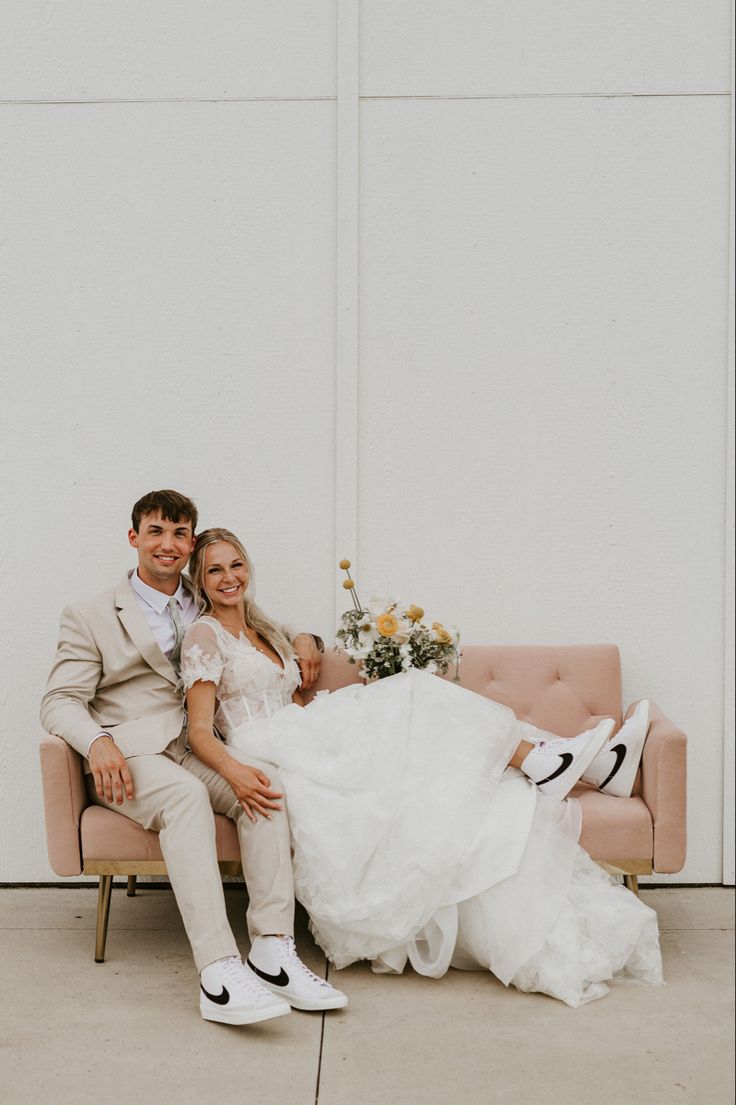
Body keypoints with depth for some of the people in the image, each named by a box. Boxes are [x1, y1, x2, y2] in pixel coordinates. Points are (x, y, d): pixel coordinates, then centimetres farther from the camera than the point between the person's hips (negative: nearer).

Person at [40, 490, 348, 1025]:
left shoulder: (208, 608, 21)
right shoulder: (91, 618, 9)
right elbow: (61, 701, 1)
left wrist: (301, 639, 10)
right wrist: (97, 742, -22)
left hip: (197, 749, 4)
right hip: (129, 756, -4)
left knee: (266, 782, -28)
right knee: (186, 794, -37)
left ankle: (273, 949, -32)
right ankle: (219, 975, -43)